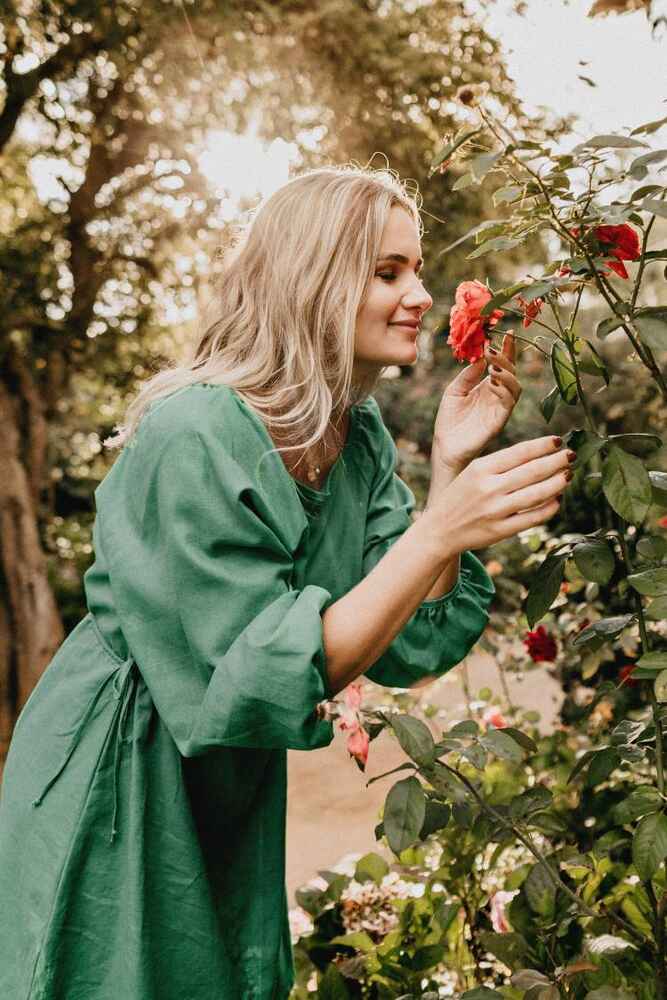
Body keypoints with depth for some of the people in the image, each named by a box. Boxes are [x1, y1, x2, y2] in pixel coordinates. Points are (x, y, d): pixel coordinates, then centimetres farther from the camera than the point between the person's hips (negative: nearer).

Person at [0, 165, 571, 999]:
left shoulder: (358, 431, -4)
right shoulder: (193, 440, -27)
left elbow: (409, 642, -7)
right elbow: (266, 676, -29)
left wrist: (451, 467, -16)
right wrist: (442, 531, -34)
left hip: (232, 789, 7)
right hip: (119, 783, -7)